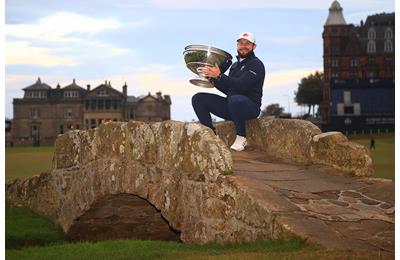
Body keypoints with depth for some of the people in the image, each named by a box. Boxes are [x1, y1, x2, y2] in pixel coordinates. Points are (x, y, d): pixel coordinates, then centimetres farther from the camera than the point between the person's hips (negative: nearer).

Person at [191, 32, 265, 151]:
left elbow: (241, 85, -22)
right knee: (198, 99, -4)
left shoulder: (256, 64, -6)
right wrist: (213, 78, 4)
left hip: (250, 107, -8)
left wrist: (219, 76, -26)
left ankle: (241, 137, -21)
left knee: (235, 99, -42)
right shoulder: (235, 65, 21)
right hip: (231, 106, 8)